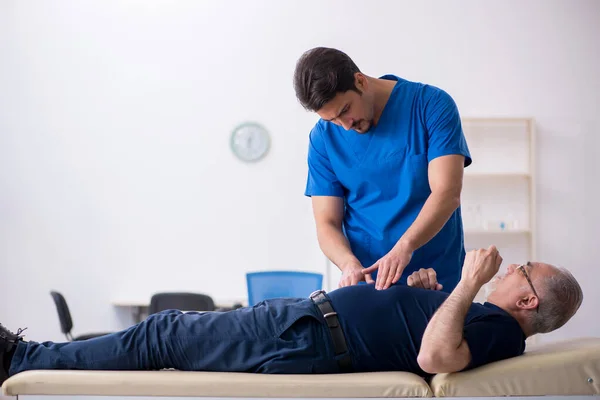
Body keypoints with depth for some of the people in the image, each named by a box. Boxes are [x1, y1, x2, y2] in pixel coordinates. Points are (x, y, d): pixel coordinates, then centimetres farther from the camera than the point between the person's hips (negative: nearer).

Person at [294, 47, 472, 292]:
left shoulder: (431, 105, -9)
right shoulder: (323, 137, 0)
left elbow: (447, 193, -17)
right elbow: (327, 223, -2)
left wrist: (404, 246, -32)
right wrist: (349, 263, -22)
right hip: (369, 284, 2)